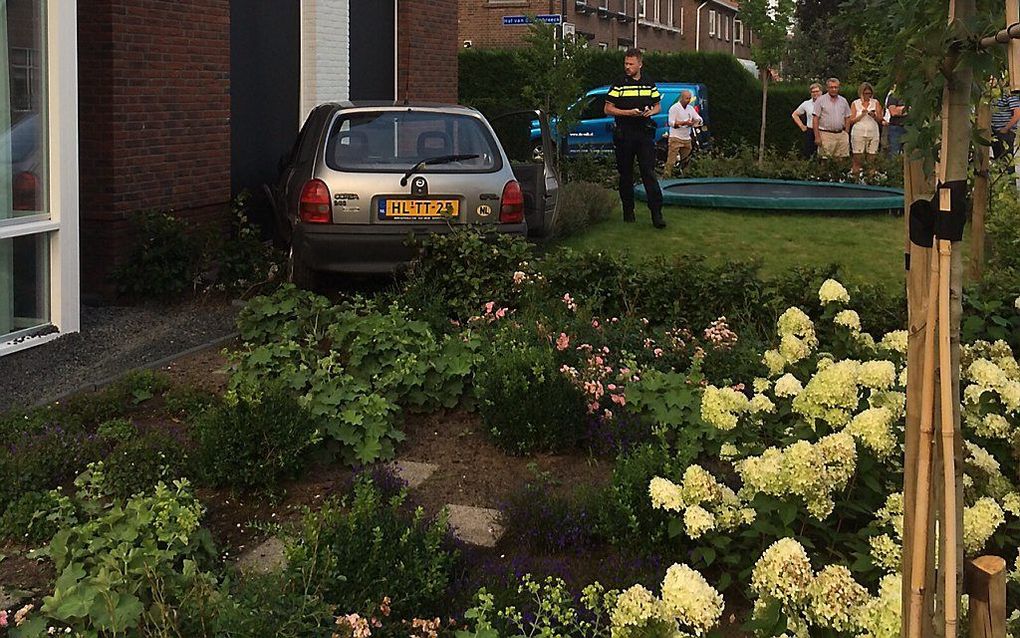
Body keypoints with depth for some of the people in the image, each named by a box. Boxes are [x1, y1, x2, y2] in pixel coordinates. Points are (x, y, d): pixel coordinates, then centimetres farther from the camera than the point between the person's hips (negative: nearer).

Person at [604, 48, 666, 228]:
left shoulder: (649, 83, 10)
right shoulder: (619, 84, 2)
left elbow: (658, 106, 18)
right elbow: (608, 109, -1)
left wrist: (651, 111, -5)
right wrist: (628, 113, -14)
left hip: (645, 133, 1)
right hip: (624, 134, -1)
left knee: (649, 173, -7)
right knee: (626, 174, 7)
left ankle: (656, 213, -11)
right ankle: (628, 211, 18)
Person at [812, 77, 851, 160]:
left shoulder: (843, 101, 14)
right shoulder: (821, 100, 1)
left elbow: (847, 118, 19)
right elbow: (815, 119, -3)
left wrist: (846, 133, 8)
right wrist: (817, 136, -11)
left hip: (841, 134, 4)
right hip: (826, 134, -4)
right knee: (825, 159, -8)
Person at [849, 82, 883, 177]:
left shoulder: (875, 103, 11)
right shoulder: (855, 103, 7)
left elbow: (880, 119, 7)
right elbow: (851, 121, 2)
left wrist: (874, 116, -13)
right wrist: (861, 115, -10)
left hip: (873, 133, 2)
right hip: (859, 133, -1)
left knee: (872, 160, -3)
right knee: (857, 159, -6)